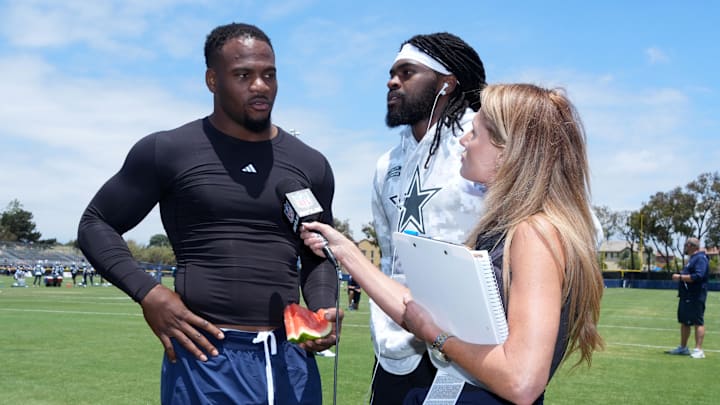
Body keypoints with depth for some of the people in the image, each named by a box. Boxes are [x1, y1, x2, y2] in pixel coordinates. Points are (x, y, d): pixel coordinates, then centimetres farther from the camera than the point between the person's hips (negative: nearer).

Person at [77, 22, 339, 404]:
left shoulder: (310, 165, 8)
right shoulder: (167, 151, -2)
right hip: (206, 358, -3)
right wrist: (148, 293, -10)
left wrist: (323, 311, -2)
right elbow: (95, 224, 5)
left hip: (291, 359, 4)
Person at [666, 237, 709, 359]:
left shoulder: (700, 258, -14)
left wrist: (680, 277, -20)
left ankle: (698, 350, -9)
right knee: (684, 322, 16)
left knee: (698, 322, -8)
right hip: (686, 297, 11)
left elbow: (698, 276, -26)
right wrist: (680, 277, 12)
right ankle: (683, 348, 25)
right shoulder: (692, 258, 19)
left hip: (695, 297, -11)